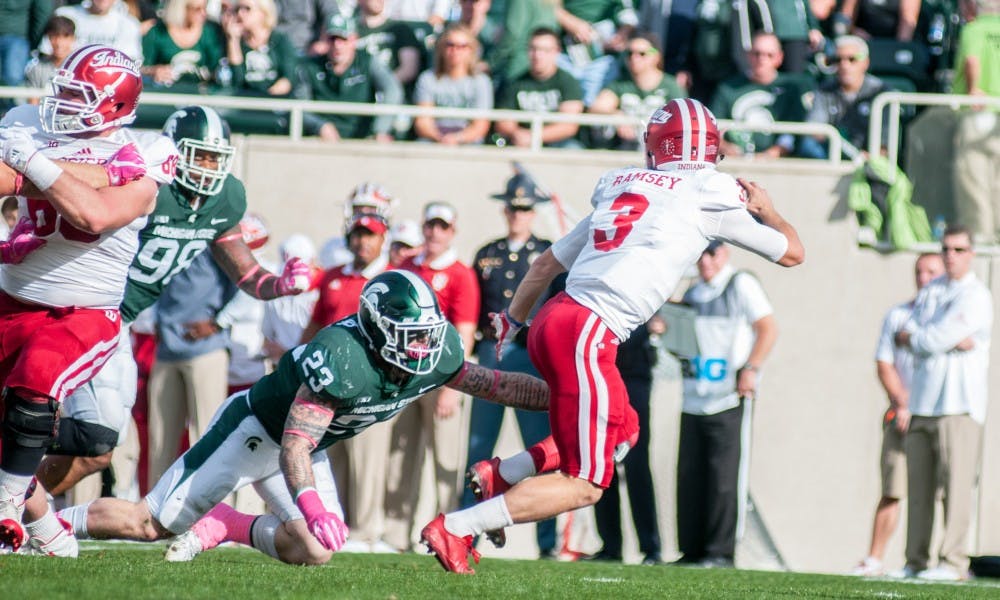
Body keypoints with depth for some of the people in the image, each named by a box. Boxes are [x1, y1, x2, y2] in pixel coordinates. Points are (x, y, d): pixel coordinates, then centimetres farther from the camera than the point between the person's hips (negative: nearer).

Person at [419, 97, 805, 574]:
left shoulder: (621, 190, 19)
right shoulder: (710, 197, 3)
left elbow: (546, 264, 28)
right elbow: (791, 251, 16)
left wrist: (512, 320, 43)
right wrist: (766, 209, 35)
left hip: (553, 320, 7)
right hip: (587, 333, -7)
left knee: (623, 431, 27)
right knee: (585, 485, -1)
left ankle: (503, 475, 14)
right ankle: (455, 528, -10)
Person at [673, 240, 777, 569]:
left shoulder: (741, 285, -3)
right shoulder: (693, 293, 19)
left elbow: (768, 328, -9)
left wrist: (751, 369, -17)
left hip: (729, 397, -7)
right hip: (694, 399, 7)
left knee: (724, 476, -8)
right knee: (689, 476, 6)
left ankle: (721, 551, -7)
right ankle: (691, 550, 11)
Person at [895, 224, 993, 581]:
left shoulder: (975, 297, -5)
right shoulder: (929, 293, 18)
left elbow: (937, 338, -13)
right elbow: (908, 336, 5)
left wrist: (911, 337, 4)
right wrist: (952, 343, -9)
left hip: (958, 404, -7)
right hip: (923, 402, 7)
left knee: (956, 482, -10)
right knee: (919, 485, 5)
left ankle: (952, 561, -13)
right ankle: (915, 562, 7)